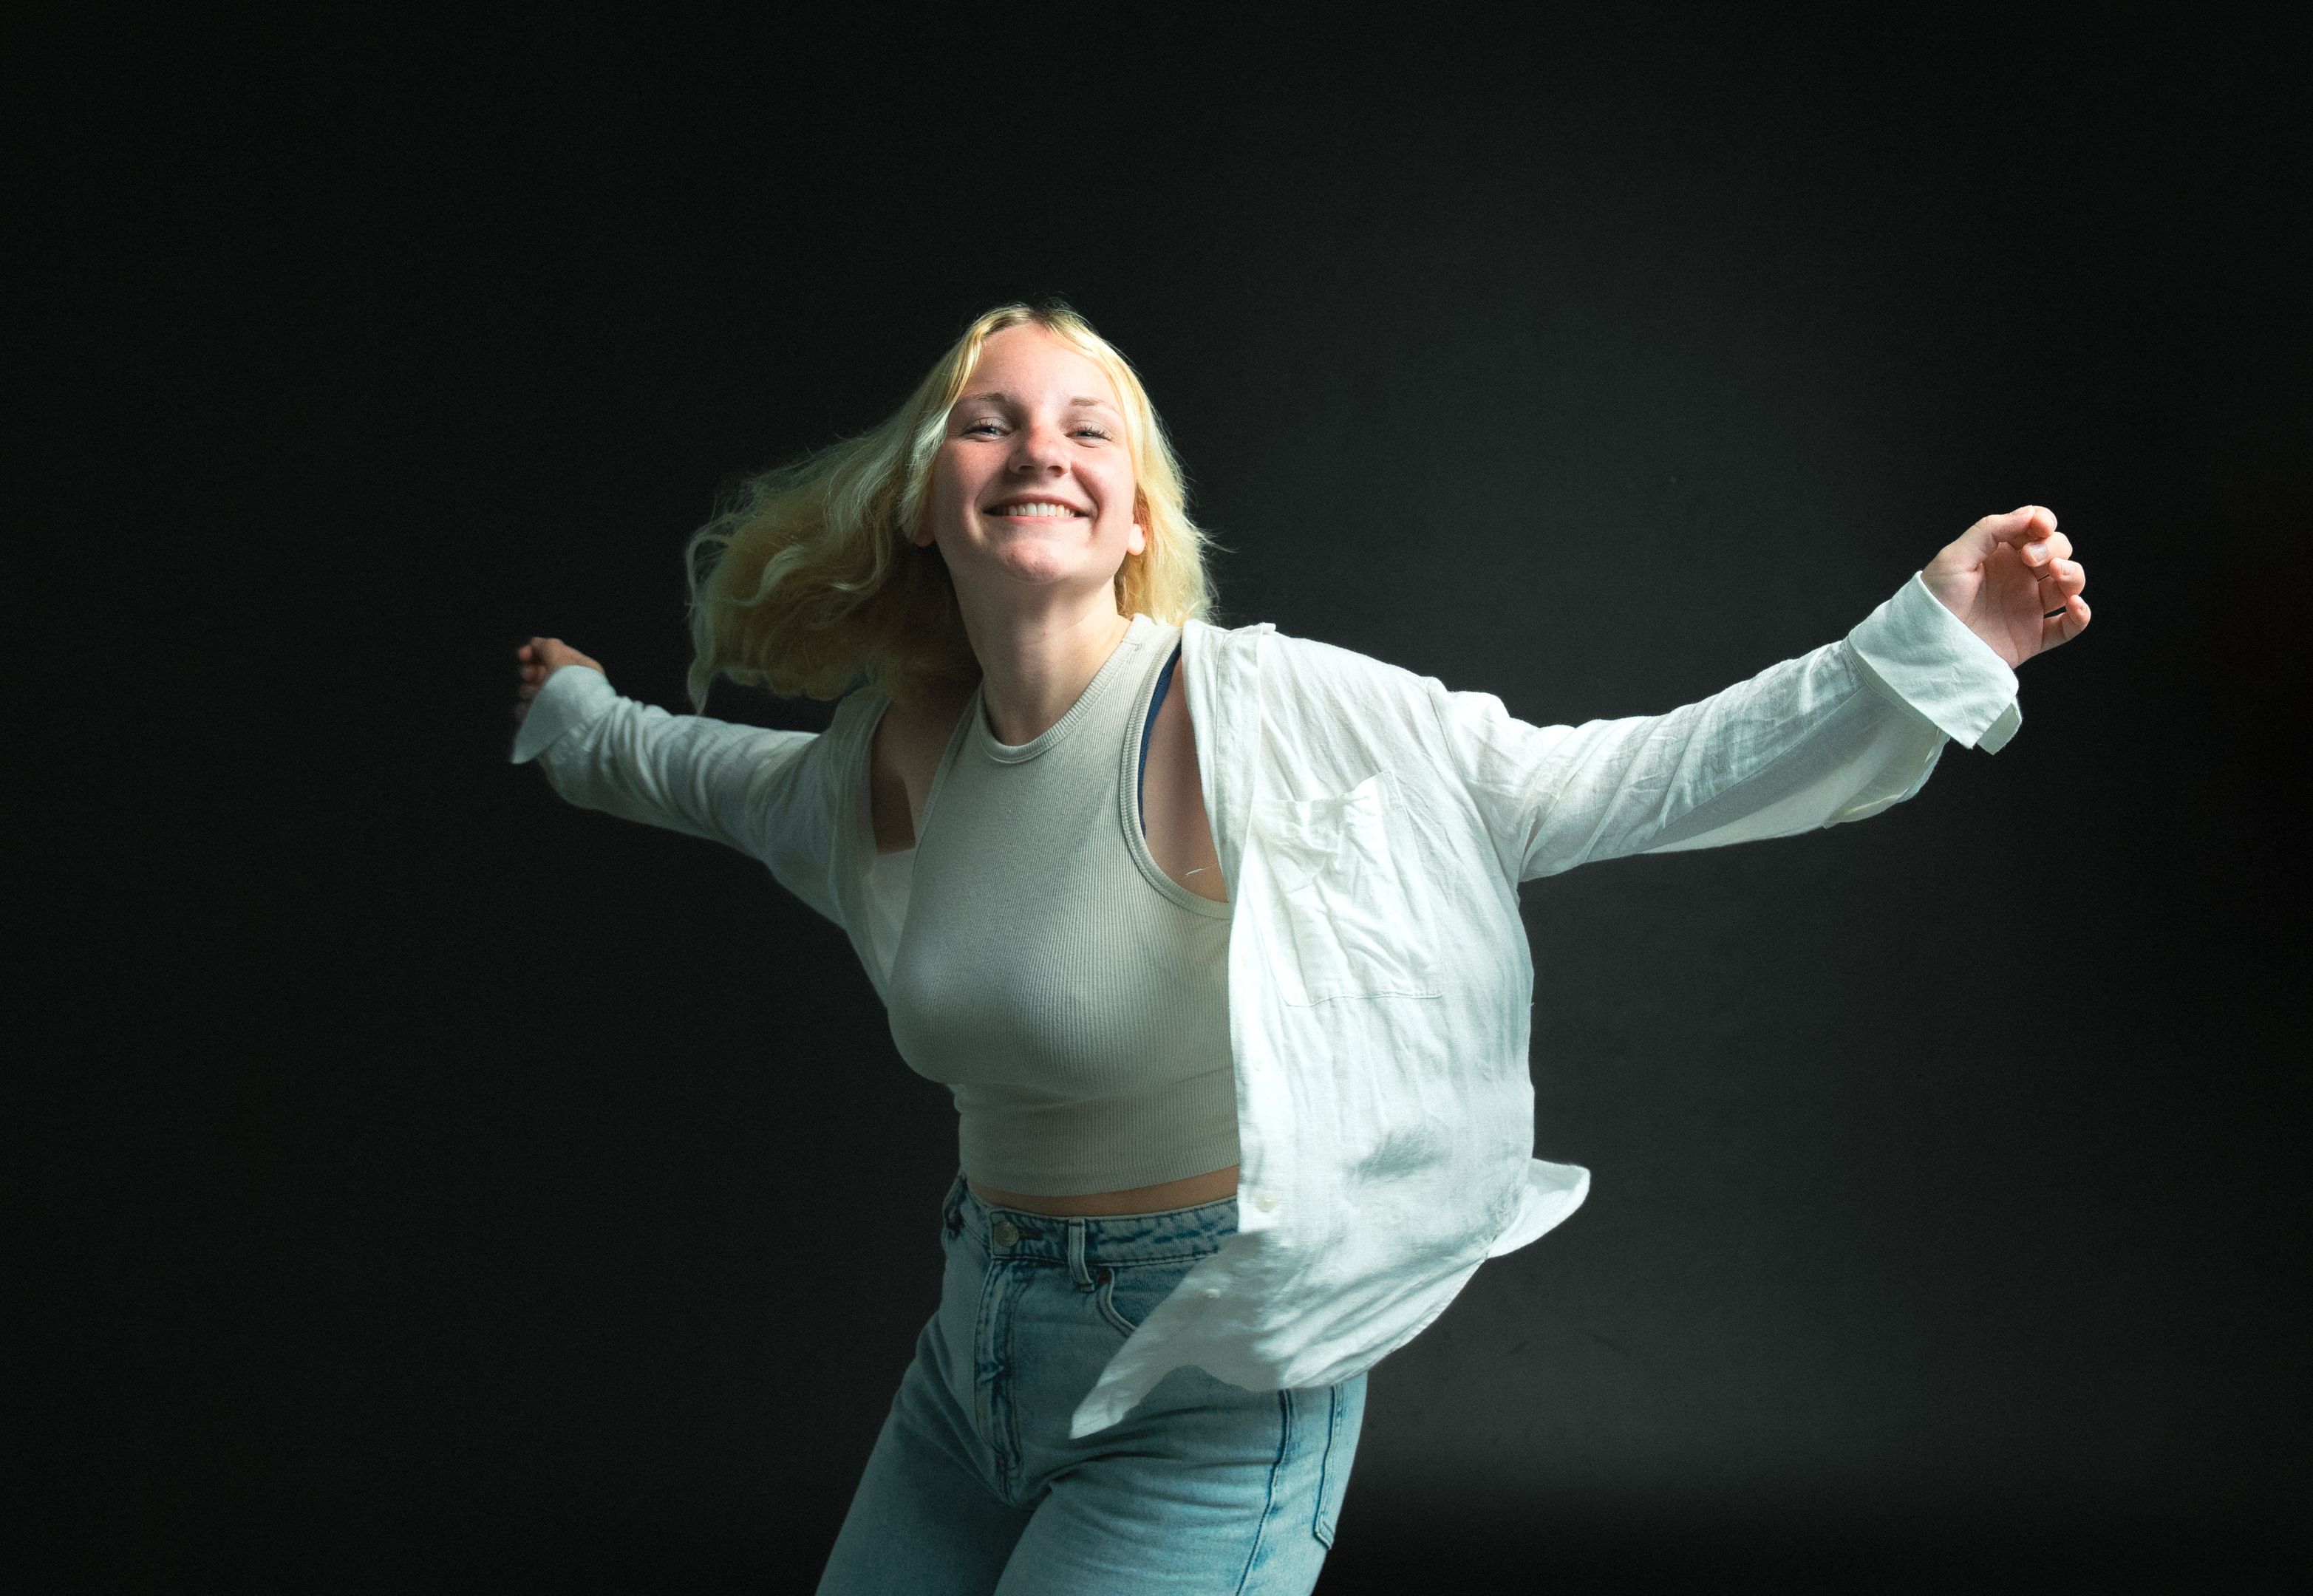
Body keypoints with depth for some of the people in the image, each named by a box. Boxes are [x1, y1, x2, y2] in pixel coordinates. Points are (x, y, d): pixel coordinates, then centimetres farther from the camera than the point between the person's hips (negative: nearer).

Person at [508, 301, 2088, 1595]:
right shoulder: (897, 758, 1)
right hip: (977, 1354, 7)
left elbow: (1605, 782, -21)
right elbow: (709, 768, 25)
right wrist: (579, 716, 41)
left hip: (1205, 1397, -6)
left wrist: (1924, 649, -28)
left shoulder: (1248, 716, -19)